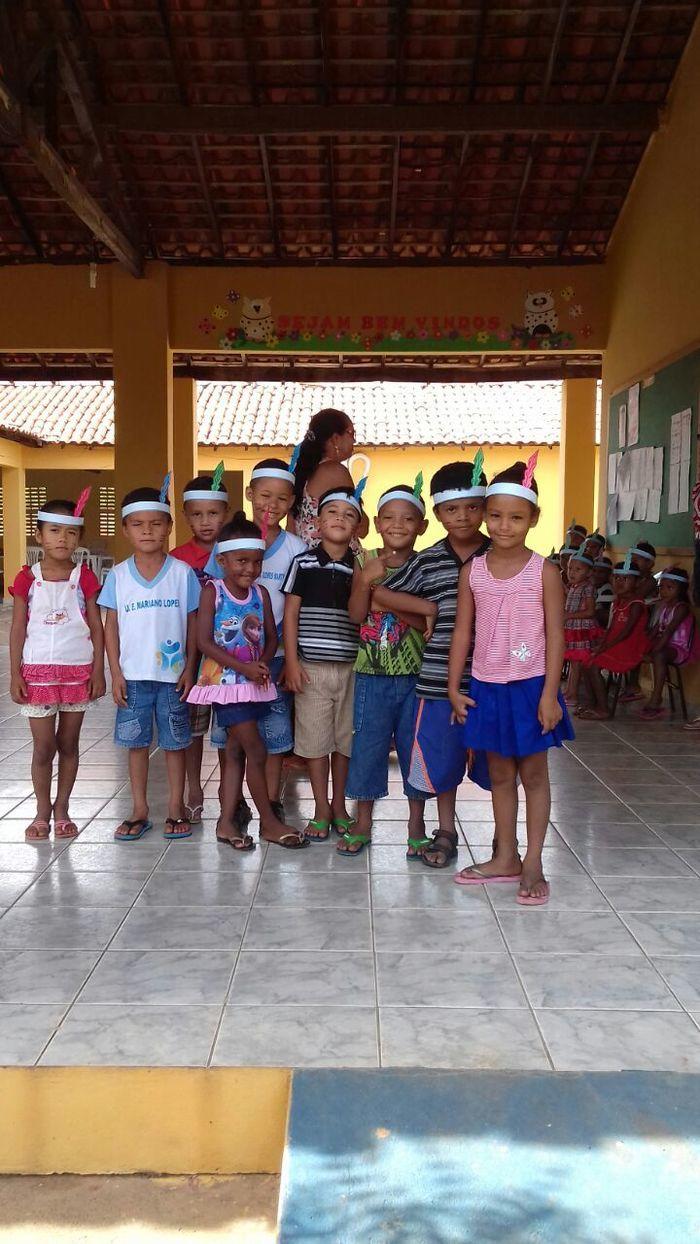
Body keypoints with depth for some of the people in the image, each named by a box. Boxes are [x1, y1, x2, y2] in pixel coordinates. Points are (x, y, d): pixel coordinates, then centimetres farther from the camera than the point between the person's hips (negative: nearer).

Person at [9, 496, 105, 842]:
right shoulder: (27, 579, -1)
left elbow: (96, 627, 2)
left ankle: (62, 809, 22)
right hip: (38, 672, 0)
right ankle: (42, 811, 19)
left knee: (68, 743, 10)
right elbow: (18, 629, 1)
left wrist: (98, 671, -2)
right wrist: (15, 675, -3)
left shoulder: (84, 577, 0)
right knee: (43, 746, 3)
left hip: (77, 671, 1)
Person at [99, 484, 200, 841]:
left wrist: (190, 668, -5)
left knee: (175, 742, 8)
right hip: (133, 674, 1)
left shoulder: (182, 572, -3)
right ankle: (140, 811, 22)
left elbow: (193, 623, 1)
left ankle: (176, 808, 21)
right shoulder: (118, 575, 1)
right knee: (136, 742, 10)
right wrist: (116, 672, -3)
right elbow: (111, 626, 3)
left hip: (173, 674, -1)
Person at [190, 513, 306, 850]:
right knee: (256, 751, -5)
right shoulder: (212, 591, -10)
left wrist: (263, 663, -11)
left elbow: (271, 637, 9)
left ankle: (227, 822, 18)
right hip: (225, 681, -5)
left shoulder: (261, 593, 5)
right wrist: (244, 667, -19)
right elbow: (204, 641, -14)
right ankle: (269, 822, 7)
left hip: (254, 683, 6)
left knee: (236, 751, 10)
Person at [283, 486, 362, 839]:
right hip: (311, 667, -1)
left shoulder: (361, 568, 4)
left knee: (344, 739, 10)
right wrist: (291, 662, -4)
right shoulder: (303, 562, -1)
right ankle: (321, 809, 18)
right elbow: (290, 614, 0)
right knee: (315, 739, 5)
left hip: (351, 667, 2)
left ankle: (339, 805, 25)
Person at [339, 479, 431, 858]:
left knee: (415, 745, 9)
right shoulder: (366, 563, 1)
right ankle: (362, 823, 24)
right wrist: (366, 580, -21)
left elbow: (428, 622, -9)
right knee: (367, 745, 7)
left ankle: (416, 824, 25)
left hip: (414, 676, 0)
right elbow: (356, 614, -6)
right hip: (372, 674, 1)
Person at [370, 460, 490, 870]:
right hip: (440, 677, 1)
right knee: (441, 755, 10)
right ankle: (446, 832, 27)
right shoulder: (428, 561, 1)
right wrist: (431, 609, -4)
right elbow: (380, 594, 2)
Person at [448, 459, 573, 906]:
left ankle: (533, 864, 16)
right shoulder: (473, 572, 1)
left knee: (533, 773, 7)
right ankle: (505, 857, 26)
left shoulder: (544, 572, -7)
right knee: (500, 773, 14)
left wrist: (549, 694, -12)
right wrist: (454, 687, 3)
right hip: (487, 688, 3)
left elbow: (555, 636, -8)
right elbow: (462, 631, 5)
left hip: (530, 687, -3)